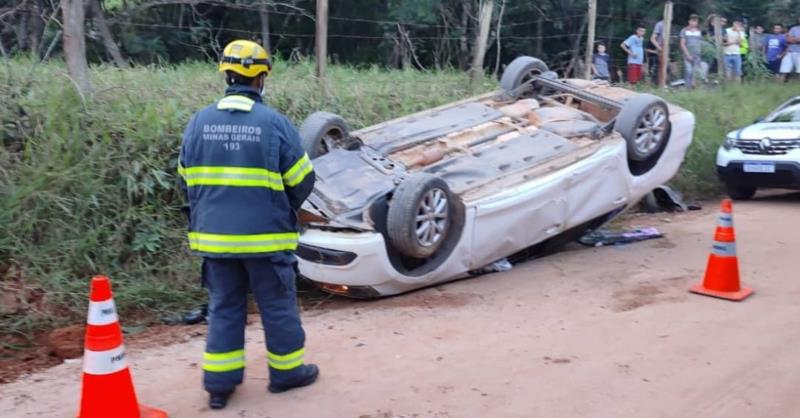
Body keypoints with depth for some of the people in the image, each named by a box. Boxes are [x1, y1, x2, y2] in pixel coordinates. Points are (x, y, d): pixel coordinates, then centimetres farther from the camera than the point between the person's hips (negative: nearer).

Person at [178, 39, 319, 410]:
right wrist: (284, 210, 13)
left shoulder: (199, 122, 1)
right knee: (278, 305, 12)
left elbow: (187, 180, 8)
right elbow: (302, 182, -6)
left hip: (214, 236, 4)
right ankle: (287, 371, 25)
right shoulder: (274, 122, -11)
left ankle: (219, 383, 18)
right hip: (265, 237, -4)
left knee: (224, 307, 14)